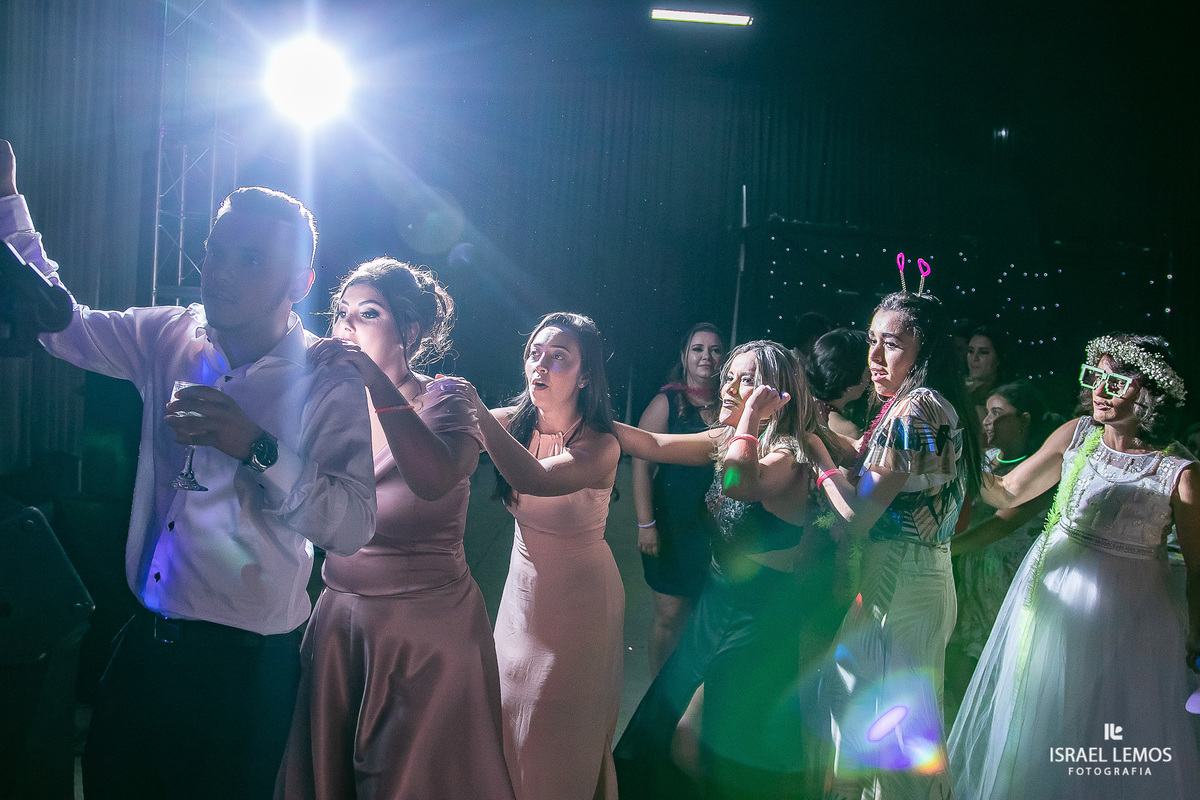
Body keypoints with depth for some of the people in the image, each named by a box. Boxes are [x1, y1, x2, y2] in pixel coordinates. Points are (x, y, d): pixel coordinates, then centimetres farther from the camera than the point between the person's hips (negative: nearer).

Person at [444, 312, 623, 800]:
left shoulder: (600, 445, -24)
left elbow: (537, 479, -42)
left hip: (581, 598, -5)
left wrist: (478, 410, -49)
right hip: (525, 585, 5)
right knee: (513, 712, 22)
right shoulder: (514, 422, -10)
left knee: (563, 731, 13)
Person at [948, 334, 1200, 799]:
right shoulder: (1075, 436, -3)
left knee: (1123, 757, 10)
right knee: (1033, 733, 18)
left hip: (1130, 620, -3)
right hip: (1054, 601, 4)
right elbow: (1007, 494, 0)